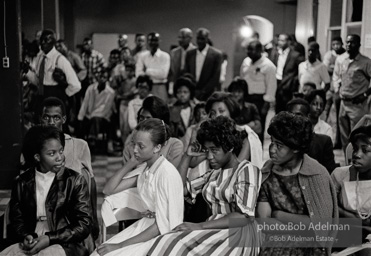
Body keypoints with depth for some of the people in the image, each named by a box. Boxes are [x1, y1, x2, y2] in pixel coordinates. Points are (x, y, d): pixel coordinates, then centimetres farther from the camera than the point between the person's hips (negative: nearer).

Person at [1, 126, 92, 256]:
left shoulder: (75, 181, 1)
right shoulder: (22, 182, 8)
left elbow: (84, 224, -2)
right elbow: (16, 221, 14)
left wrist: (50, 239, -13)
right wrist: (25, 237, -8)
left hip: (65, 245, -3)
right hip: (31, 244, 3)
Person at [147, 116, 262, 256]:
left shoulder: (247, 170, -3)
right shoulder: (214, 172, 19)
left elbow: (244, 216, -14)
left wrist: (200, 226, -19)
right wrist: (187, 156, 14)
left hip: (238, 234, -6)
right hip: (214, 231, 6)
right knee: (168, 244, -25)